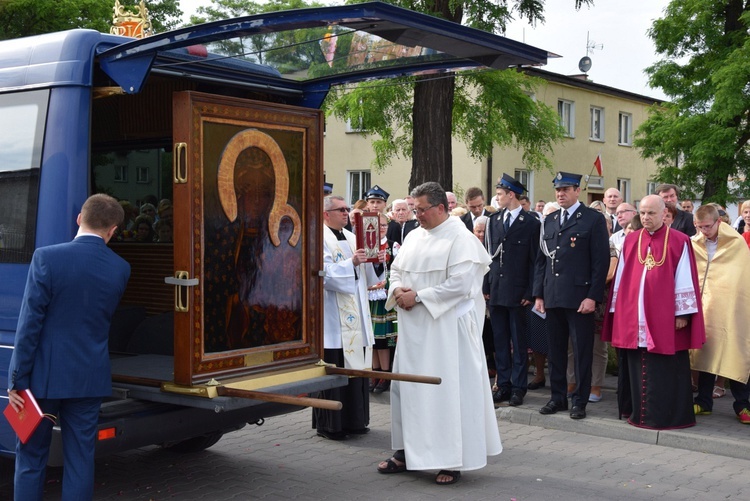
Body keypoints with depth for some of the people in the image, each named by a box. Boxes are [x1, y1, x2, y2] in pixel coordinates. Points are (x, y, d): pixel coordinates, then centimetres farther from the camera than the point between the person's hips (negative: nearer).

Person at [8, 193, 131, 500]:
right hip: (89, 379, 3)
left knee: (31, 458, 11)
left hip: (44, 375, -2)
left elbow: (30, 323, -13)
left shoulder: (47, 258, -12)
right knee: (80, 459, 9)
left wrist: (18, 379, -8)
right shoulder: (120, 269, -2)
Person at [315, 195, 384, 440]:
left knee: (357, 365, 10)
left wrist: (376, 261, -2)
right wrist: (351, 263, -26)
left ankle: (354, 419, 20)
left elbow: (366, 275, 16)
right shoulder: (319, 238, -7)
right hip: (332, 316, -8)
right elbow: (324, 273, -19)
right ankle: (329, 424, 6)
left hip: (357, 314, 8)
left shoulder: (351, 237, 16)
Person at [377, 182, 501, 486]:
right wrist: (397, 290, -5)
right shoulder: (414, 236, 13)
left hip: (446, 327, -7)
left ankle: (453, 461, 8)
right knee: (407, 388, 11)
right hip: (413, 328, 7)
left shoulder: (460, 239, -10)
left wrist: (418, 296, -17)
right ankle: (408, 452, 22)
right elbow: (397, 269, 18)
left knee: (448, 390, -2)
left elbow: (460, 283, -18)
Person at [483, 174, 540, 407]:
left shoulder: (531, 223, -3)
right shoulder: (494, 220, 11)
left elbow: (534, 260, -5)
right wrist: (486, 286, 6)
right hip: (496, 290, 5)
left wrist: (530, 293, -10)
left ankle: (518, 387, 10)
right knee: (500, 341, 9)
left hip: (517, 291, -5)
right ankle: (503, 385, 17)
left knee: (519, 342, 3)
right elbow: (488, 255, 11)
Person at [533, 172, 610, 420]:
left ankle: (580, 400, 11)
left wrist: (593, 296, -13)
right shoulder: (549, 221, 15)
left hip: (580, 298, -5)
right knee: (555, 351, 11)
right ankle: (557, 397, 21)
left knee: (582, 352, 2)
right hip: (552, 297, 6)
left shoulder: (593, 219, -3)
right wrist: (538, 294, 9)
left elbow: (601, 260, -7)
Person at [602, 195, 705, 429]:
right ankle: (637, 411, 19)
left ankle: (665, 415, 11)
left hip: (665, 319, -4)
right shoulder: (630, 241, 9)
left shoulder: (679, 242, -2)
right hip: (633, 317, 4)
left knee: (664, 370, 1)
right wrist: (618, 311, 7)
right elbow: (621, 277, 11)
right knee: (637, 366, 9)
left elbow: (685, 279, -4)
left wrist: (682, 313, -7)